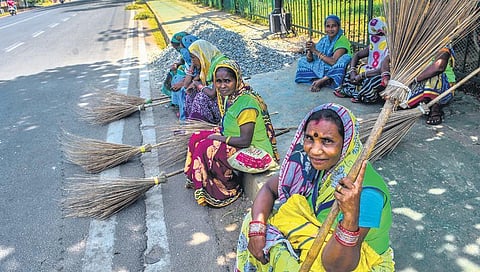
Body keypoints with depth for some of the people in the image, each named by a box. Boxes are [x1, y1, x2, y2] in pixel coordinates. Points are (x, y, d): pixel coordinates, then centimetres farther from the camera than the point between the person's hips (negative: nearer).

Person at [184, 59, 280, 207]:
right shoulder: (229, 97, 2)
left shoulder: (247, 103, -26)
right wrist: (219, 132, -4)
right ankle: (195, 180, 19)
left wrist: (219, 138, -17)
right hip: (235, 142, 10)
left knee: (205, 149, -20)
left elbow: (245, 141, -26)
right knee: (197, 138, 4)